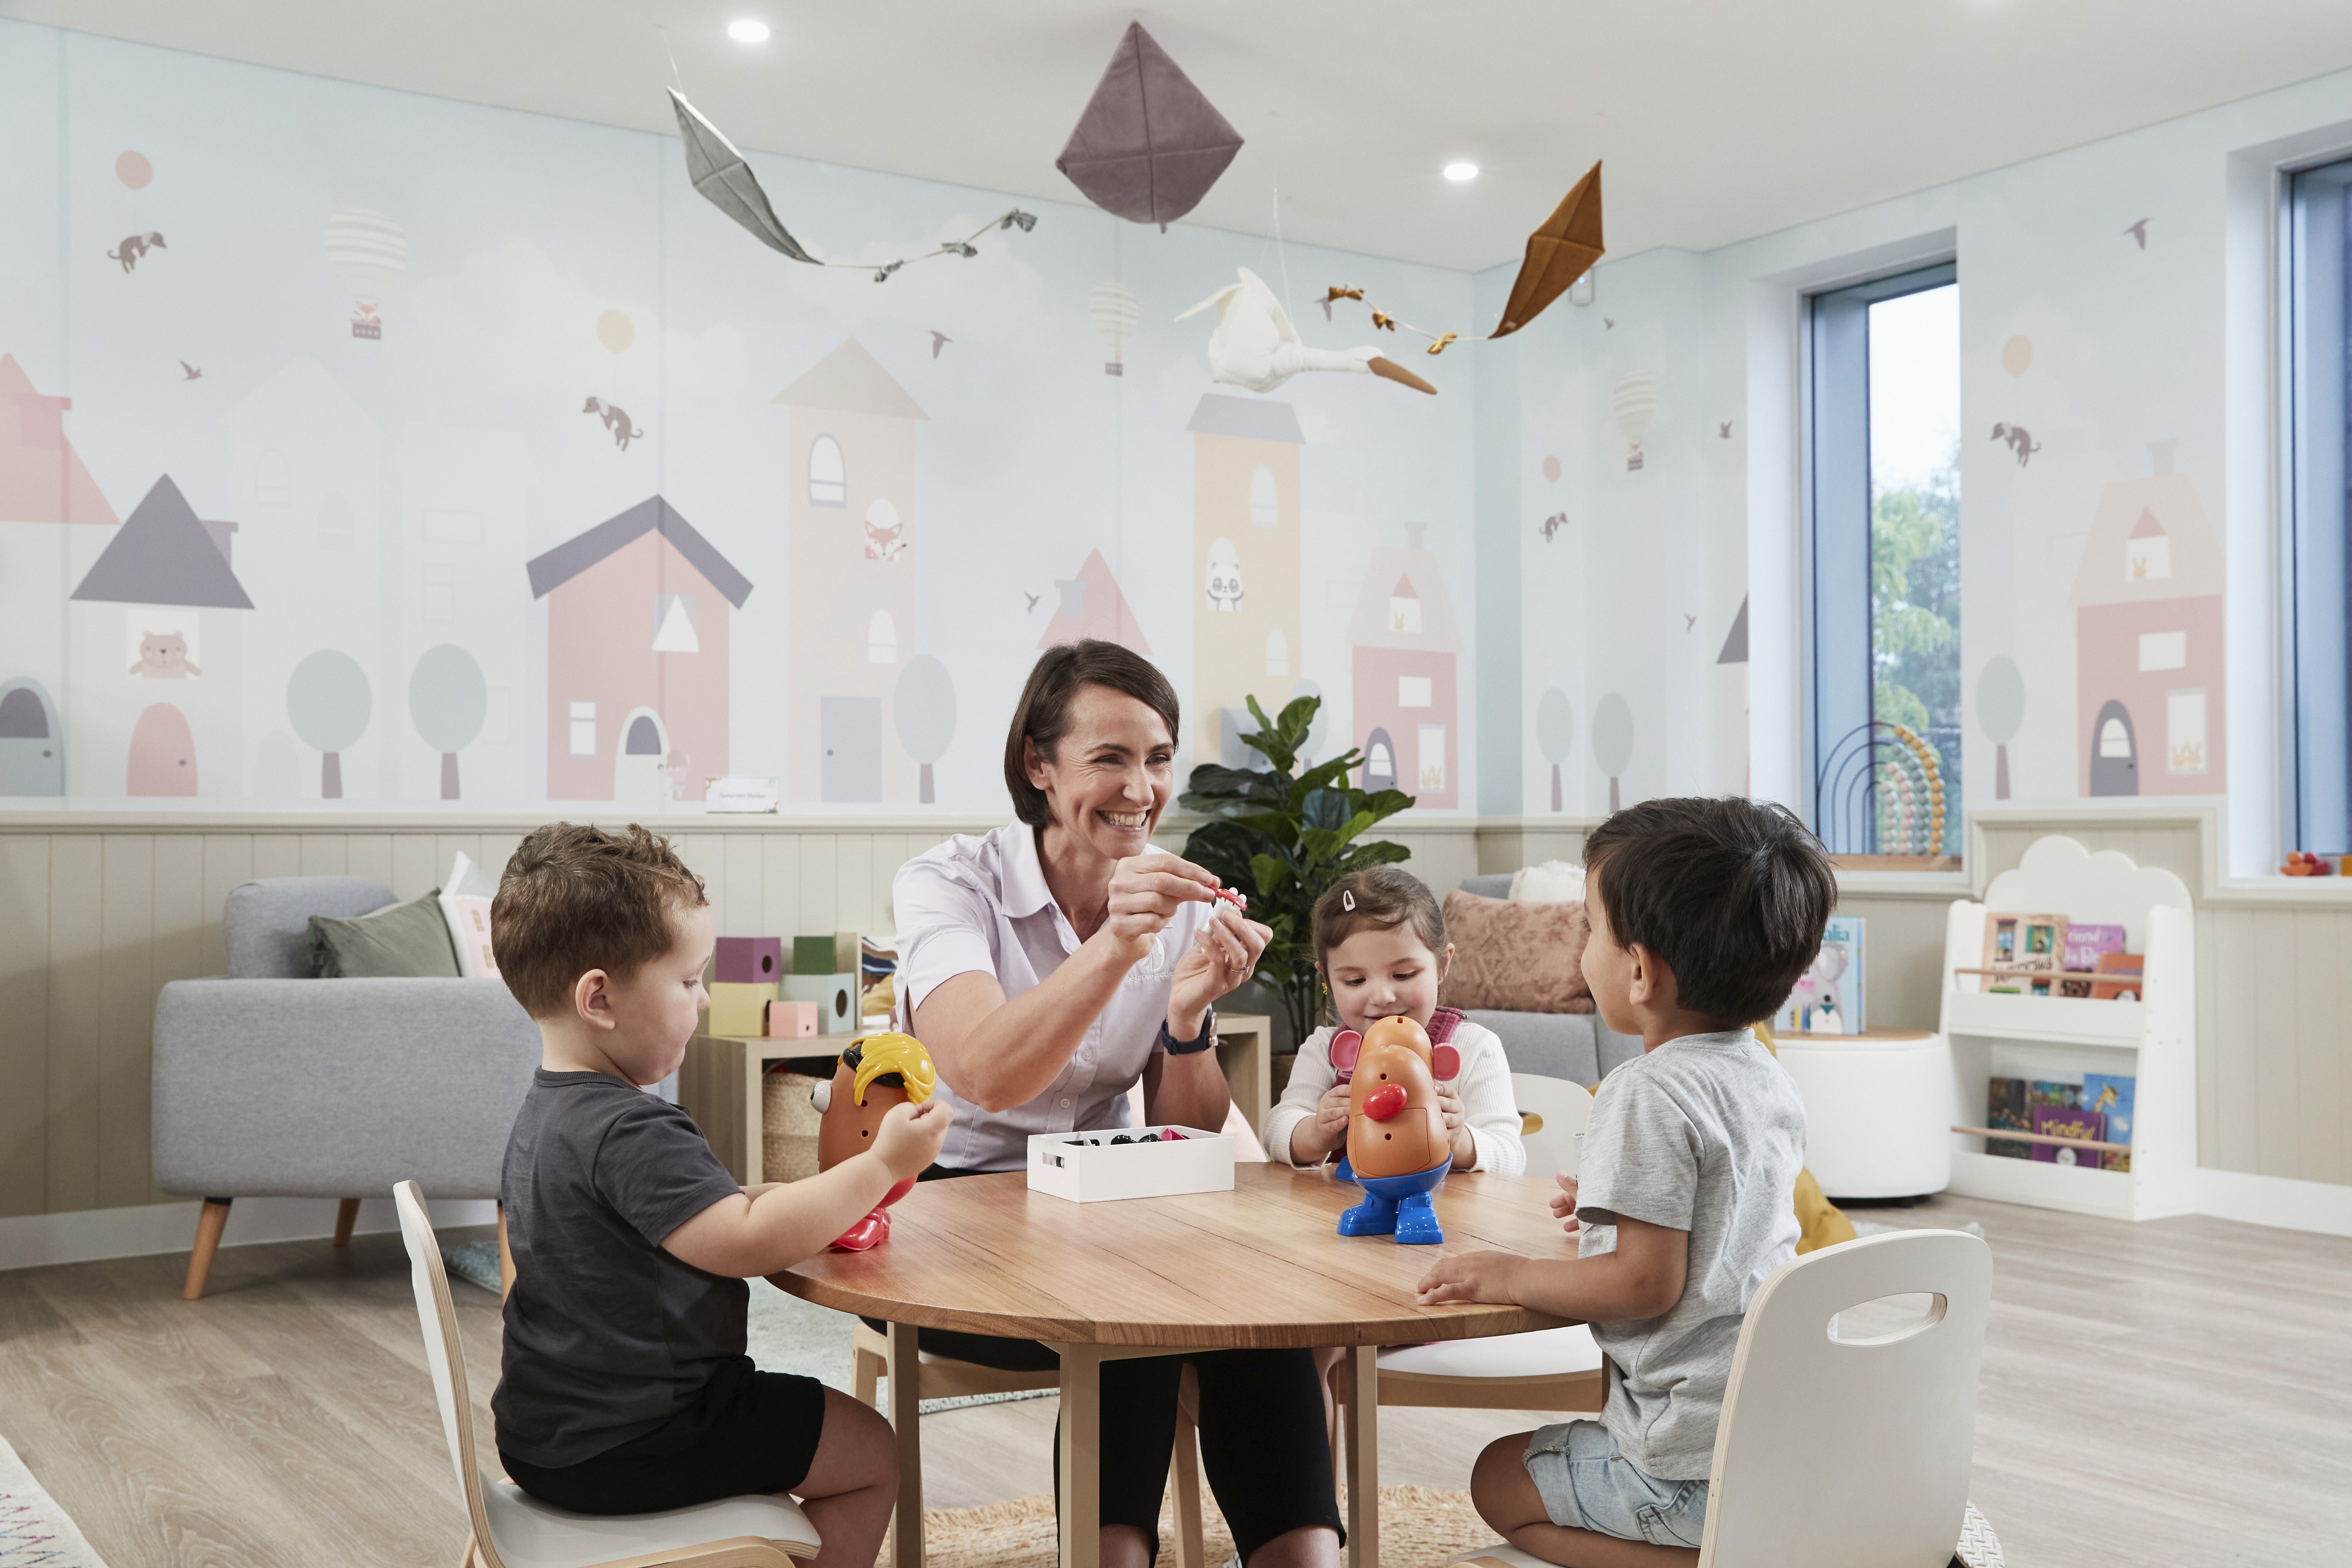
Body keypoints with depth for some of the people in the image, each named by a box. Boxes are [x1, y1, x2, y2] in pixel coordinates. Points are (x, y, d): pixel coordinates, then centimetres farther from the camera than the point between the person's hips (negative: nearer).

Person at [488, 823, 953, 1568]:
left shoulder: (545, 1109, 8)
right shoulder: (630, 1133, -26)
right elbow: (744, 1242, -33)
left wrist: (796, 1200, 7)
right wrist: (879, 1166, -26)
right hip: (621, 1447, -10)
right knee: (870, 1452, 0)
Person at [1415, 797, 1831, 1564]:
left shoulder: (1648, 1095, -21)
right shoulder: (1767, 1077, 7)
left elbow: (1646, 1283, -23)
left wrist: (1507, 1276, -13)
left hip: (1696, 1461, -9)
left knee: (1500, 1480, 10)